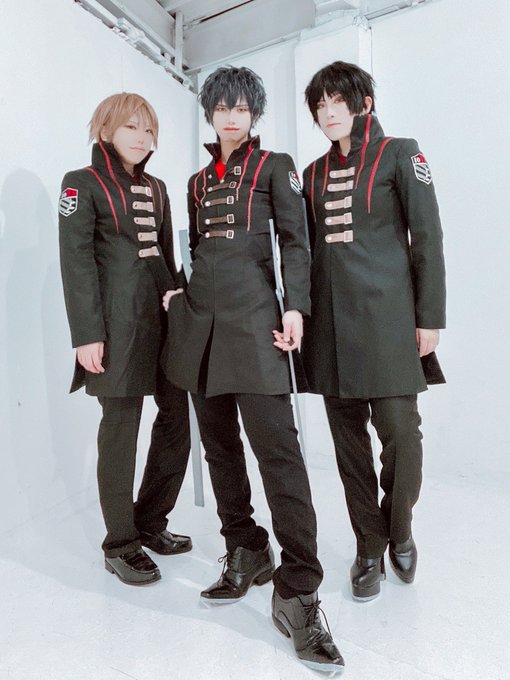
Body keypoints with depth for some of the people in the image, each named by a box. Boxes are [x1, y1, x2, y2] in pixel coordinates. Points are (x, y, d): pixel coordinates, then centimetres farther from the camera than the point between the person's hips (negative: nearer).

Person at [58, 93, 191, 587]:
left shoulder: (156, 188, 20)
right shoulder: (82, 184, 3)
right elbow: (76, 262, -7)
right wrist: (88, 334, -14)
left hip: (166, 318, 7)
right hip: (120, 324, -6)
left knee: (176, 421, 6)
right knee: (121, 430, -1)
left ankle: (150, 523, 26)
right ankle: (120, 545, 17)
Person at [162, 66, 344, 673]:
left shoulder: (274, 166, 10)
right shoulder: (198, 180, 23)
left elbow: (294, 239, 1)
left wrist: (295, 306, -11)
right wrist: (178, 296, 11)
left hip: (252, 315, -6)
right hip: (200, 318, 6)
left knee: (276, 449, -12)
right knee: (219, 444, 8)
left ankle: (297, 594, -2)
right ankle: (246, 555, 24)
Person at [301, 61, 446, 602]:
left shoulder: (398, 153, 6)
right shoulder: (315, 173, 18)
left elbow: (427, 236, 0)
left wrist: (430, 317, -7)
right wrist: (300, 313, 9)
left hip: (386, 314, -4)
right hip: (330, 319, 4)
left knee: (399, 430, -5)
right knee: (349, 436, 6)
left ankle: (399, 530, 25)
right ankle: (370, 548, 23)